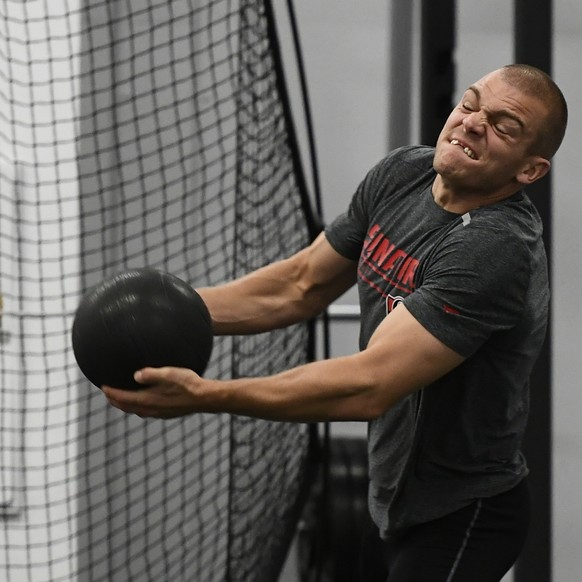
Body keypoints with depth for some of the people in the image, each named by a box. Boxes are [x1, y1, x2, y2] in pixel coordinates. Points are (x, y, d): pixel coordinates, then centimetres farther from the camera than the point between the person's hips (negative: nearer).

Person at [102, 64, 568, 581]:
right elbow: (302, 285, 9)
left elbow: (369, 386, -35)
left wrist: (203, 396, -39)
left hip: (462, 519, -8)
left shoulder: (495, 248, -29)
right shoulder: (403, 173, -2)